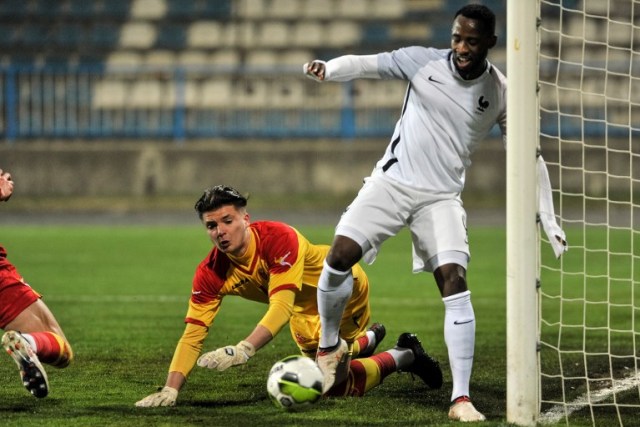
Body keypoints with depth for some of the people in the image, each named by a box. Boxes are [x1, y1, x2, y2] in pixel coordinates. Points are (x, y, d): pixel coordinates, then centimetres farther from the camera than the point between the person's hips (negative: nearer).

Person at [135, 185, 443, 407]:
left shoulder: (279, 239, -41)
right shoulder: (210, 274, -24)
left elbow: (281, 306, -49)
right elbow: (192, 334, -25)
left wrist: (243, 349, -64)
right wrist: (170, 390, -38)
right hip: (306, 307, 7)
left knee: (331, 383, -15)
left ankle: (401, 357, 8)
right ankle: (367, 339, 59)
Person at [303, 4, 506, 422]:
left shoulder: (499, 93, -4)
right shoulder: (423, 61, -5)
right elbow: (365, 64, -8)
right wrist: (328, 69, -31)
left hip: (442, 197, -1)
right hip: (392, 182, 1)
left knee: (454, 281, -18)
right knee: (340, 255, -12)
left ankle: (462, 398, -15)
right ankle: (330, 347, 17)